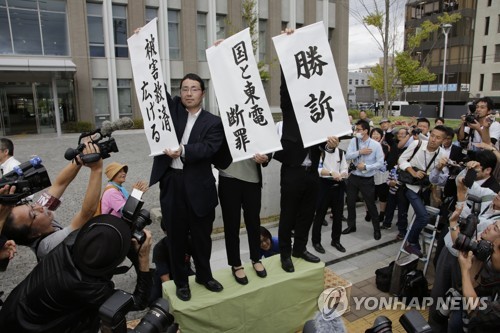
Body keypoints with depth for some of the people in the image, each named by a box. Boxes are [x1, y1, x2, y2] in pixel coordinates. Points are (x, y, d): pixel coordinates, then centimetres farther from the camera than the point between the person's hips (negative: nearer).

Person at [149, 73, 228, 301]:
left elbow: (208, 148, -15)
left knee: (202, 235, 14)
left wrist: (183, 151, -30)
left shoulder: (213, 122, 0)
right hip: (171, 183, 2)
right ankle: (181, 281, 30)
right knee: (176, 236, 12)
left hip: (198, 186, -1)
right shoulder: (172, 108, 8)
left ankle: (204, 275, 37)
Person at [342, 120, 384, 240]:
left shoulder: (376, 145, -10)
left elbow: (380, 163, -12)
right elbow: (347, 156, -10)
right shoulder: (353, 141, -1)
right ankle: (351, 226, 32)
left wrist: (366, 166, -20)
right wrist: (360, 152, -21)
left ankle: (376, 229, 24)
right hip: (353, 177, 4)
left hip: (367, 180, -3)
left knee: (371, 204, 6)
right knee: (350, 203, 13)